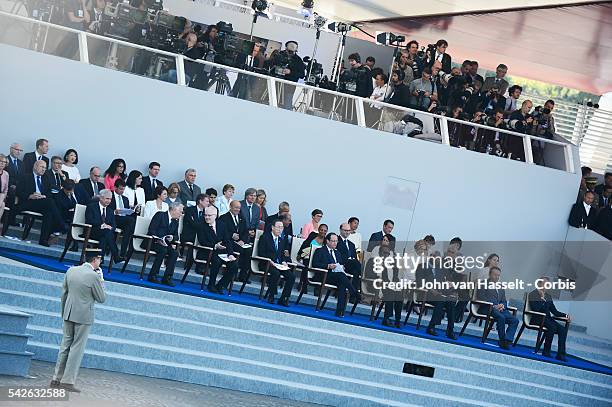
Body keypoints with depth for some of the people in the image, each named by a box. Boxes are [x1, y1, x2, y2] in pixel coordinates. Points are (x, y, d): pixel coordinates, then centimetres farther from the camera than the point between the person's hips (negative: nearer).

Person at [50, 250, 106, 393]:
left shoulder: (71, 270, 3)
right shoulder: (94, 276, -16)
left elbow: (64, 293, 10)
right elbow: (102, 298, -6)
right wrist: (101, 279, 1)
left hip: (68, 314, 6)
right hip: (83, 316, -6)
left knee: (65, 345, 13)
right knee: (77, 347, 0)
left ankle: (57, 378, 15)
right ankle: (68, 381, 0)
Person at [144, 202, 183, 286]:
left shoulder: (175, 221, 17)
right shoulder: (160, 215, -5)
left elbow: (176, 236, 16)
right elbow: (151, 230, -14)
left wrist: (172, 238, -8)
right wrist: (158, 240, -25)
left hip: (164, 244, 6)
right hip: (153, 242, -6)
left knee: (175, 252, -22)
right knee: (163, 250, -35)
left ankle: (167, 277, -22)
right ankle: (152, 275, -27)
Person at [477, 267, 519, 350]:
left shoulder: (501, 288, 28)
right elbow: (480, 298, -5)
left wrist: (502, 305, -2)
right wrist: (494, 306, -15)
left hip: (499, 309, 6)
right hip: (486, 309, -6)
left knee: (515, 320, -19)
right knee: (501, 317, -35)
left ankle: (507, 340, -27)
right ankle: (502, 341, -24)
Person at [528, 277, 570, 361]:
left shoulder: (548, 296, 20)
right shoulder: (532, 295, 1)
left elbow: (554, 311, 17)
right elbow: (536, 309, -14)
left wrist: (565, 315, 3)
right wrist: (542, 299, -12)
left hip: (547, 319, 6)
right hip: (537, 319, -6)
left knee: (563, 329, -19)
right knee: (552, 327, -33)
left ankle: (561, 354, -25)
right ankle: (546, 351, -24)